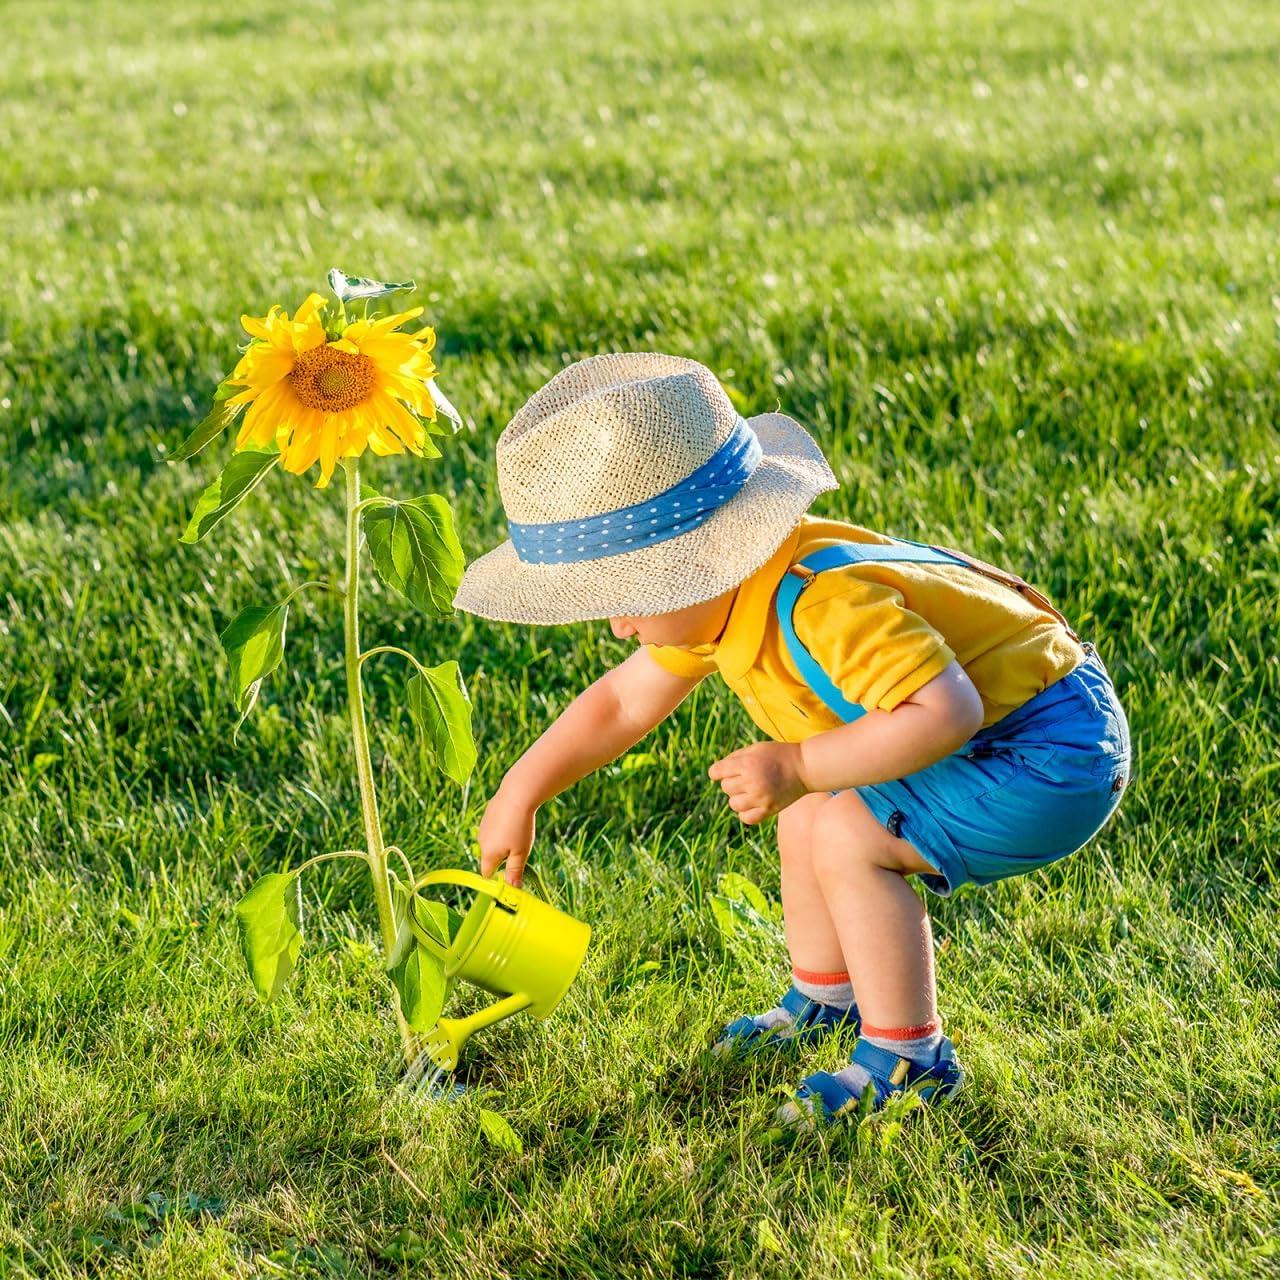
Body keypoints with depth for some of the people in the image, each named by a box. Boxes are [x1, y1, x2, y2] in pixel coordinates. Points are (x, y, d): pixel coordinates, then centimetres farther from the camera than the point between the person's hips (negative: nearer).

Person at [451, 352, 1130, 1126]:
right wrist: (521, 794, 11)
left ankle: (908, 1056, -6)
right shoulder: (720, 596, -1)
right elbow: (626, 700, 12)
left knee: (847, 840, -19)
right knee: (806, 818, 16)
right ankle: (825, 999, 35)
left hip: (1055, 757, -10)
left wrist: (799, 765, -34)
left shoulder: (824, 608, -34)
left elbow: (945, 712, -41)